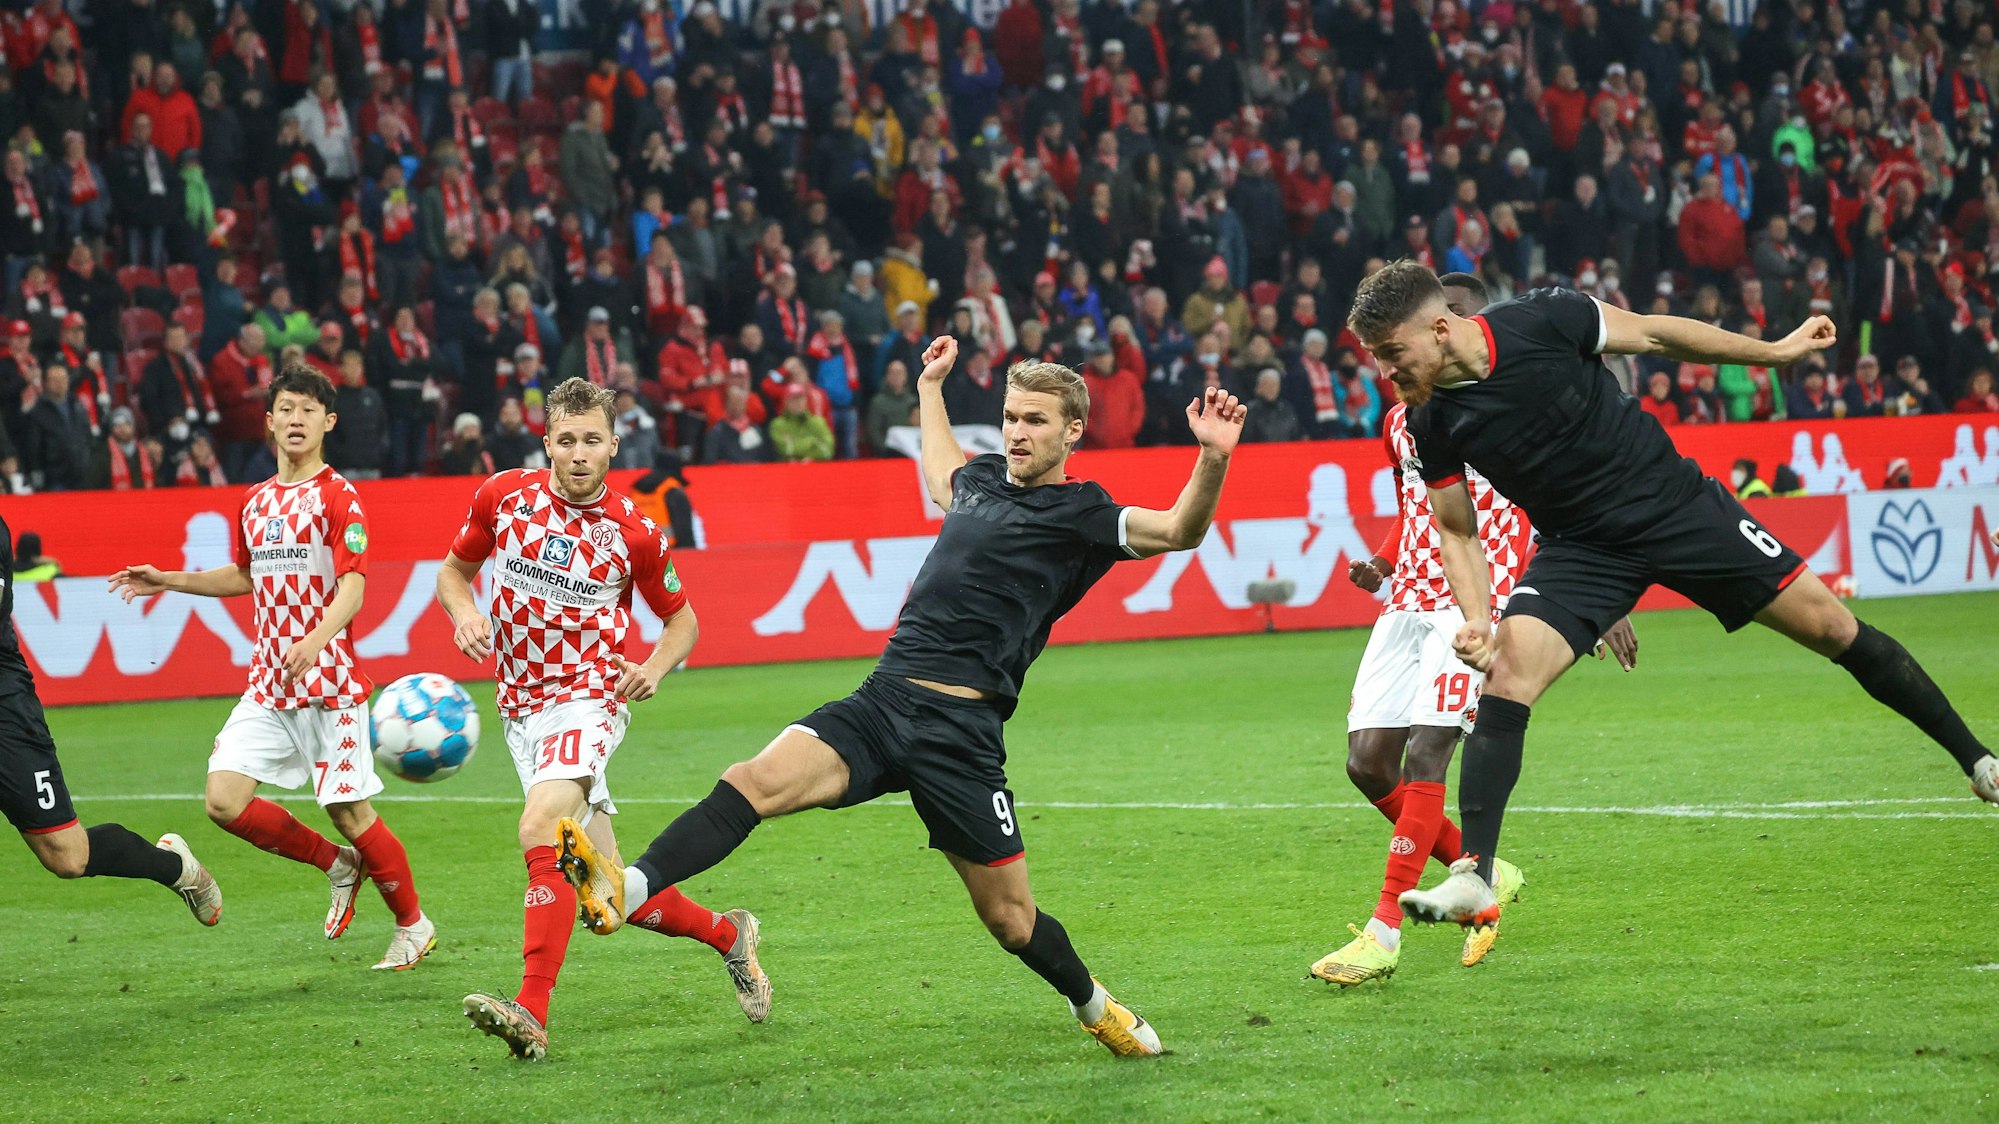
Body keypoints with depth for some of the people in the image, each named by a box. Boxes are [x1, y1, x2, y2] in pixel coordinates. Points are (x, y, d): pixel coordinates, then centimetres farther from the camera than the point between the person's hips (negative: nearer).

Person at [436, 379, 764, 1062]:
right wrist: (465, 613, -7)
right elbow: (453, 570, 14)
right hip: (520, 708, 5)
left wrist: (654, 669, -11)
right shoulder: (504, 496, -1)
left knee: (542, 828, -31)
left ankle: (531, 1012, -39)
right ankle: (725, 933, 32)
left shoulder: (635, 534, -7)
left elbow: (681, 619, 8)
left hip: (588, 701, -5)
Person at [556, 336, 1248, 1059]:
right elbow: (941, 476, 46)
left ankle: (1092, 1004, 34)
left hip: (960, 728, -4)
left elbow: (1180, 531, -15)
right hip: (881, 699, 4)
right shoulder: (982, 478, 19)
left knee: (1009, 917, 4)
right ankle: (628, 892, -39)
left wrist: (1214, 458, -31)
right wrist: (931, 386, 55)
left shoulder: (1080, 515, 1)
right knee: (757, 780, -22)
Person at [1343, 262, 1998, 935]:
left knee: (1832, 628, 0)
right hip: (1580, 546, 2)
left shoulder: (1541, 321, -19)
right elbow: (1457, 531, 3)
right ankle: (1473, 879, -19)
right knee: (1506, 674, -21)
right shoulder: (1430, 425, -10)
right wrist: (1476, 619, -14)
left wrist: (1776, 352, 3)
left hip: (1676, 502, -1)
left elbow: (1652, 334, -4)